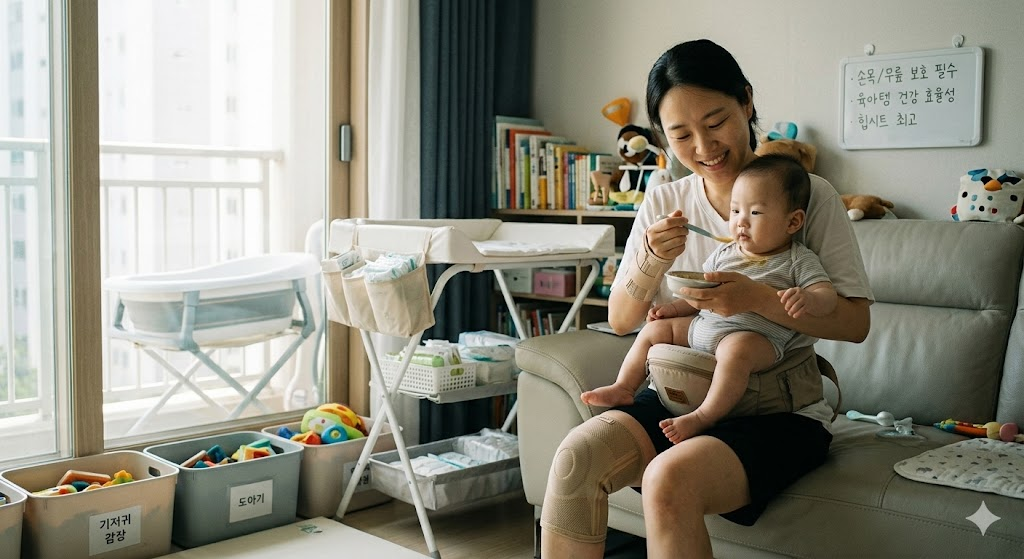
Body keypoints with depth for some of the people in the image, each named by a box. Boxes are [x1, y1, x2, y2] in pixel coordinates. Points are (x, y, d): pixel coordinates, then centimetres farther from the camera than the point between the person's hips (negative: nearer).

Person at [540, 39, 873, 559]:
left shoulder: (810, 196, -4)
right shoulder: (663, 204, 6)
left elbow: (856, 322, -8)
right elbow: (620, 320, 7)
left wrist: (757, 299, -23)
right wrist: (652, 262, -14)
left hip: (781, 412, -3)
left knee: (669, 480, -32)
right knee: (575, 455, -24)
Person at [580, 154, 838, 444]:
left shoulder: (798, 260, -1)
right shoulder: (724, 253, 15)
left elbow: (827, 295, -12)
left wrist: (806, 299, -34)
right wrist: (673, 307, 8)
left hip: (755, 336, -7)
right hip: (702, 324, 7)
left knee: (735, 350, -39)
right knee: (655, 328, 7)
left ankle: (704, 416, -33)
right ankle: (624, 388, 13)